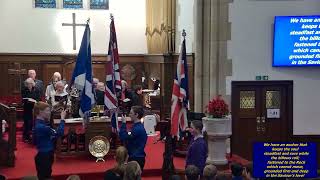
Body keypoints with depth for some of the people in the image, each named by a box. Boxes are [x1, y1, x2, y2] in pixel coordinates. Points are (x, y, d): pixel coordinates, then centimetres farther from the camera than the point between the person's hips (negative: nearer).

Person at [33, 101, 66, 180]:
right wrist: (62, 119, -18)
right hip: (44, 156, -10)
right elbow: (58, 133, -26)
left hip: (45, 155, 10)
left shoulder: (39, 124, 8)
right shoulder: (41, 126, -24)